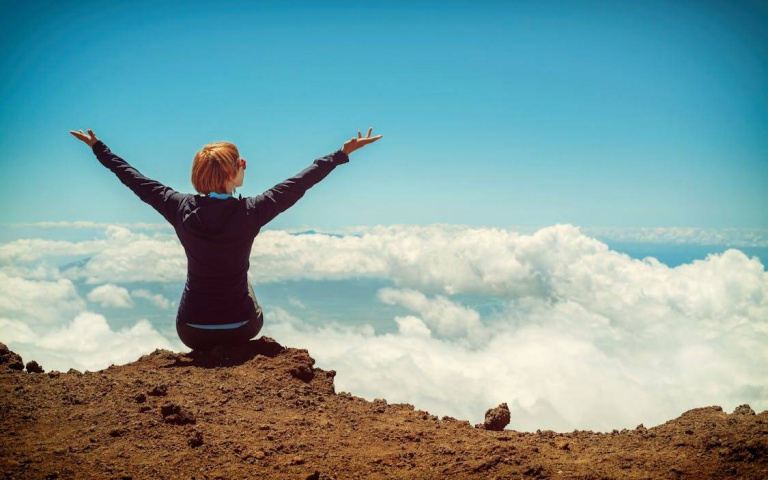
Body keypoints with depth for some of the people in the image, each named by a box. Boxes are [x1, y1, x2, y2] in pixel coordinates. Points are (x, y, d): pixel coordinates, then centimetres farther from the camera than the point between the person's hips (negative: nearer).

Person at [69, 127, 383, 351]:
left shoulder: (181, 209, -12)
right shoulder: (250, 212, -19)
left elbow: (136, 180, 1)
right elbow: (300, 183, -12)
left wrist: (97, 147, 16)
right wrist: (343, 153, -2)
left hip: (191, 332, 1)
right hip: (239, 329, -1)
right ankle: (234, 350, 46)